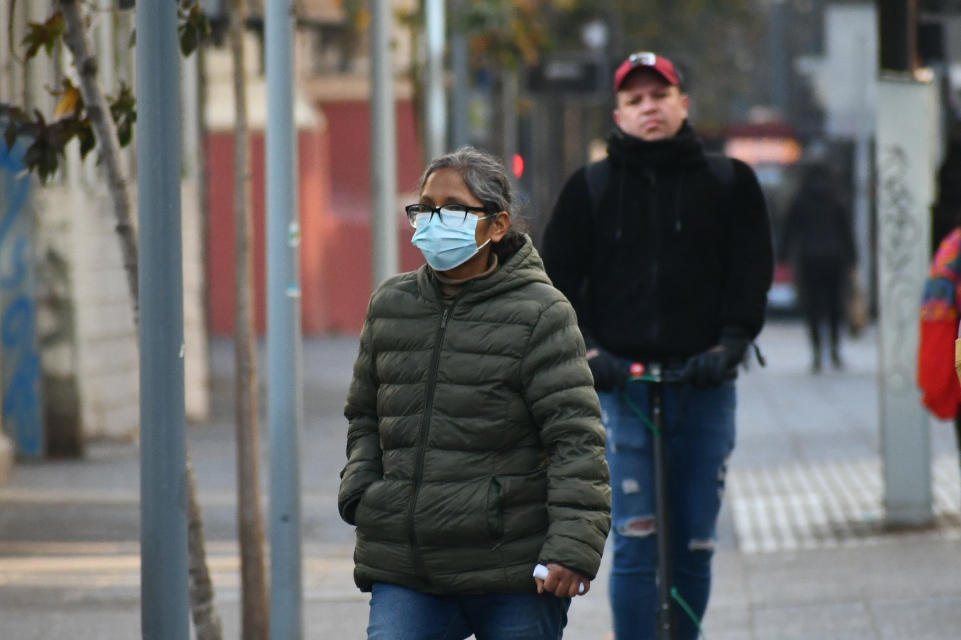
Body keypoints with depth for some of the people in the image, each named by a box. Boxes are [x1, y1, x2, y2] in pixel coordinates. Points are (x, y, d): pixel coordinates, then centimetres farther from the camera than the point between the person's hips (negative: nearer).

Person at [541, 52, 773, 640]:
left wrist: (730, 344, -11)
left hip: (704, 385, 1)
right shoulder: (589, 188, 10)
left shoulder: (730, 183, 10)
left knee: (694, 548, 4)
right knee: (635, 544, -10)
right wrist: (584, 348, -7)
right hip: (623, 385, -1)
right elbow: (558, 278, 8)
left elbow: (754, 272, 4)